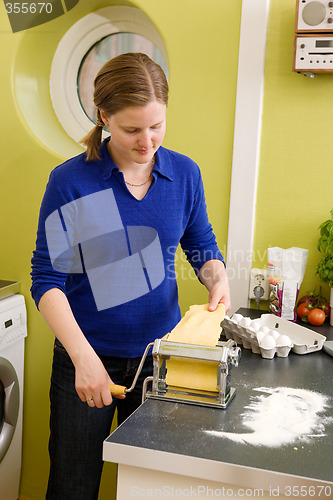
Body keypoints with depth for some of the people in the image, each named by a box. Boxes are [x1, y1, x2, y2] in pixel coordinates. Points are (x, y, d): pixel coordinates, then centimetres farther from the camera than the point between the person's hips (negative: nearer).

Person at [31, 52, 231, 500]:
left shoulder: (185, 173, -2)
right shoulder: (70, 182, -12)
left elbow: (201, 244, 12)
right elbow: (47, 280, -12)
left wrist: (217, 279, -10)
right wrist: (83, 357, -22)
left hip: (161, 354, 3)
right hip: (87, 359, -2)